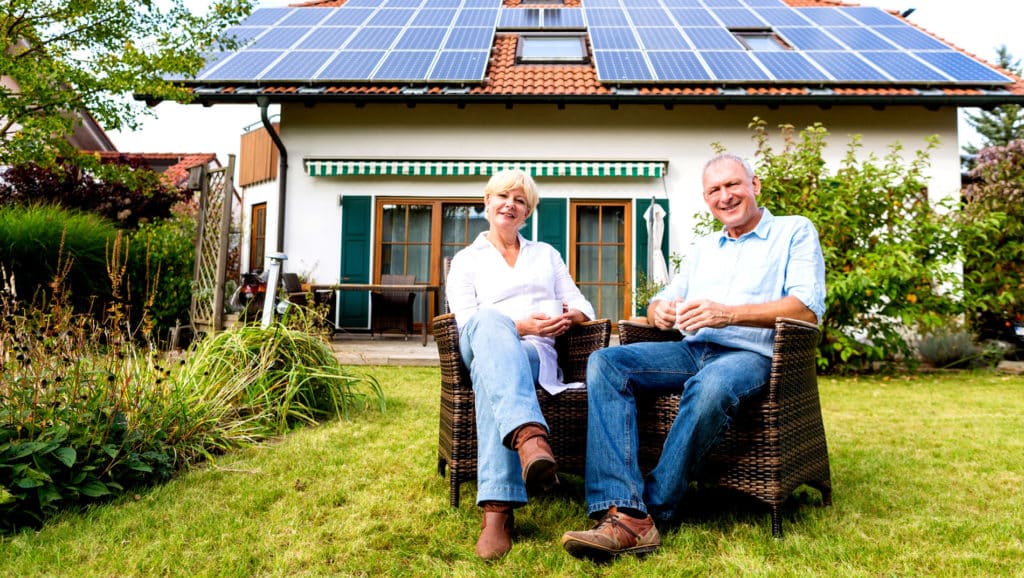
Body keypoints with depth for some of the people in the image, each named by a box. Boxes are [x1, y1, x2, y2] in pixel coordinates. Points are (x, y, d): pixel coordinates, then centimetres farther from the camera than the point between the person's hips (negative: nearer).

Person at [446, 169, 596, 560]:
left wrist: (570, 317, -7)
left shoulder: (546, 254, 29)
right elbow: (467, 322, 4)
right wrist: (518, 326, -14)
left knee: (493, 378, -40)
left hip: (536, 352, 2)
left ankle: (497, 508, -58)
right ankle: (529, 435, -67)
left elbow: (581, 304, 20)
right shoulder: (465, 260, 20)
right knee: (490, 321, -43)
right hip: (485, 349, -1)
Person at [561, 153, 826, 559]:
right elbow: (662, 300, 23)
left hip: (750, 354, -5)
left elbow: (808, 309, -7)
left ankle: (653, 510, -26)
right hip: (691, 350, 6)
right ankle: (625, 515, -33)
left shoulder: (795, 232, 8)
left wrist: (728, 313, -22)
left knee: (711, 385, -40)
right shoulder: (705, 248, 26)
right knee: (605, 363, -20)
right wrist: (659, 311, -4)